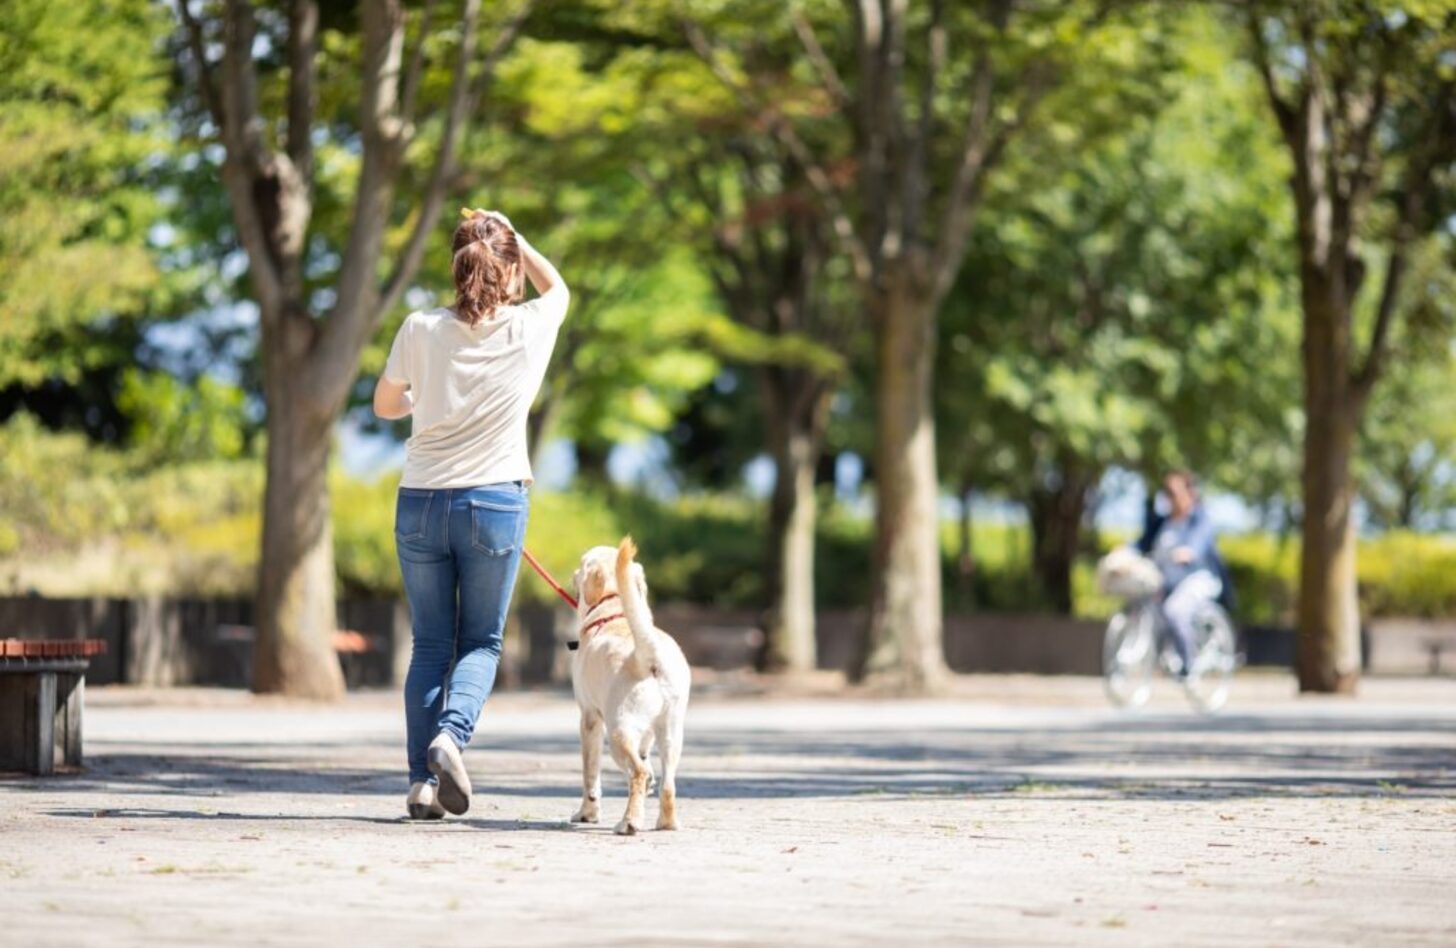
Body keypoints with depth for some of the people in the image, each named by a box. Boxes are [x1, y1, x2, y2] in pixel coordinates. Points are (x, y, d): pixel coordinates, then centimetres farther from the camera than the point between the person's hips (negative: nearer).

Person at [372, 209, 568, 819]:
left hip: (420, 502, 1)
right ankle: (451, 734, -16)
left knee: (429, 644, 10)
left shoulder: (421, 330, -3)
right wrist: (513, 238, 18)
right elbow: (557, 288, 21)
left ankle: (422, 781, 4)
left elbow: (385, 405, 12)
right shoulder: (529, 329, -3)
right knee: (482, 642, 11)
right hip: (494, 502, -1)